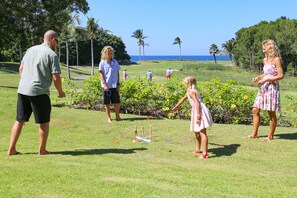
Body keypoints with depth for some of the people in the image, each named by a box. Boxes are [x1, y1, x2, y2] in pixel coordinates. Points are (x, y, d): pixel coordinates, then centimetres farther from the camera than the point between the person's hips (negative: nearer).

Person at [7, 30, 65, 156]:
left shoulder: (30, 50, 12)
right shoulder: (52, 55, -7)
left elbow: (21, 68, 18)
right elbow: (56, 77, -12)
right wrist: (60, 92, 3)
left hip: (22, 90, 6)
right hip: (39, 92, -6)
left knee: (20, 120, 13)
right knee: (44, 122, 9)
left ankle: (11, 149, 15)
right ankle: (42, 150, 16)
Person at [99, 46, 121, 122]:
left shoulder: (115, 62, 8)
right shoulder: (102, 63, -1)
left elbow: (117, 73, 11)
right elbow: (101, 74, -3)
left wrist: (118, 84, 5)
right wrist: (104, 84, -13)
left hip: (114, 85, 3)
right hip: (106, 86, -3)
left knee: (117, 102, 2)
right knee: (107, 103, 4)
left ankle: (117, 116, 13)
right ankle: (108, 117, 14)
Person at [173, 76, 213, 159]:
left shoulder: (191, 92, -11)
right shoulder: (189, 92, 19)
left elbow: (197, 103, -20)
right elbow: (183, 99, 36)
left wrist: (198, 116, -24)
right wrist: (176, 107, 50)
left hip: (200, 112, -10)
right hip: (197, 112, 10)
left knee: (202, 133, -11)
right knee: (197, 132, 22)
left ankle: (205, 153, -12)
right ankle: (198, 149, 36)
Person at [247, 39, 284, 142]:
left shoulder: (276, 60, -9)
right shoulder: (265, 60, 14)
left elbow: (281, 75, -13)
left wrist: (266, 79, -18)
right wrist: (258, 77, 4)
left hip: (272, 87, -8)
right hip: (263, 87, 8)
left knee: (271, 113, 1)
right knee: (255, 110, 6)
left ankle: (270, 136, 12)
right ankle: (254, 134, 15)